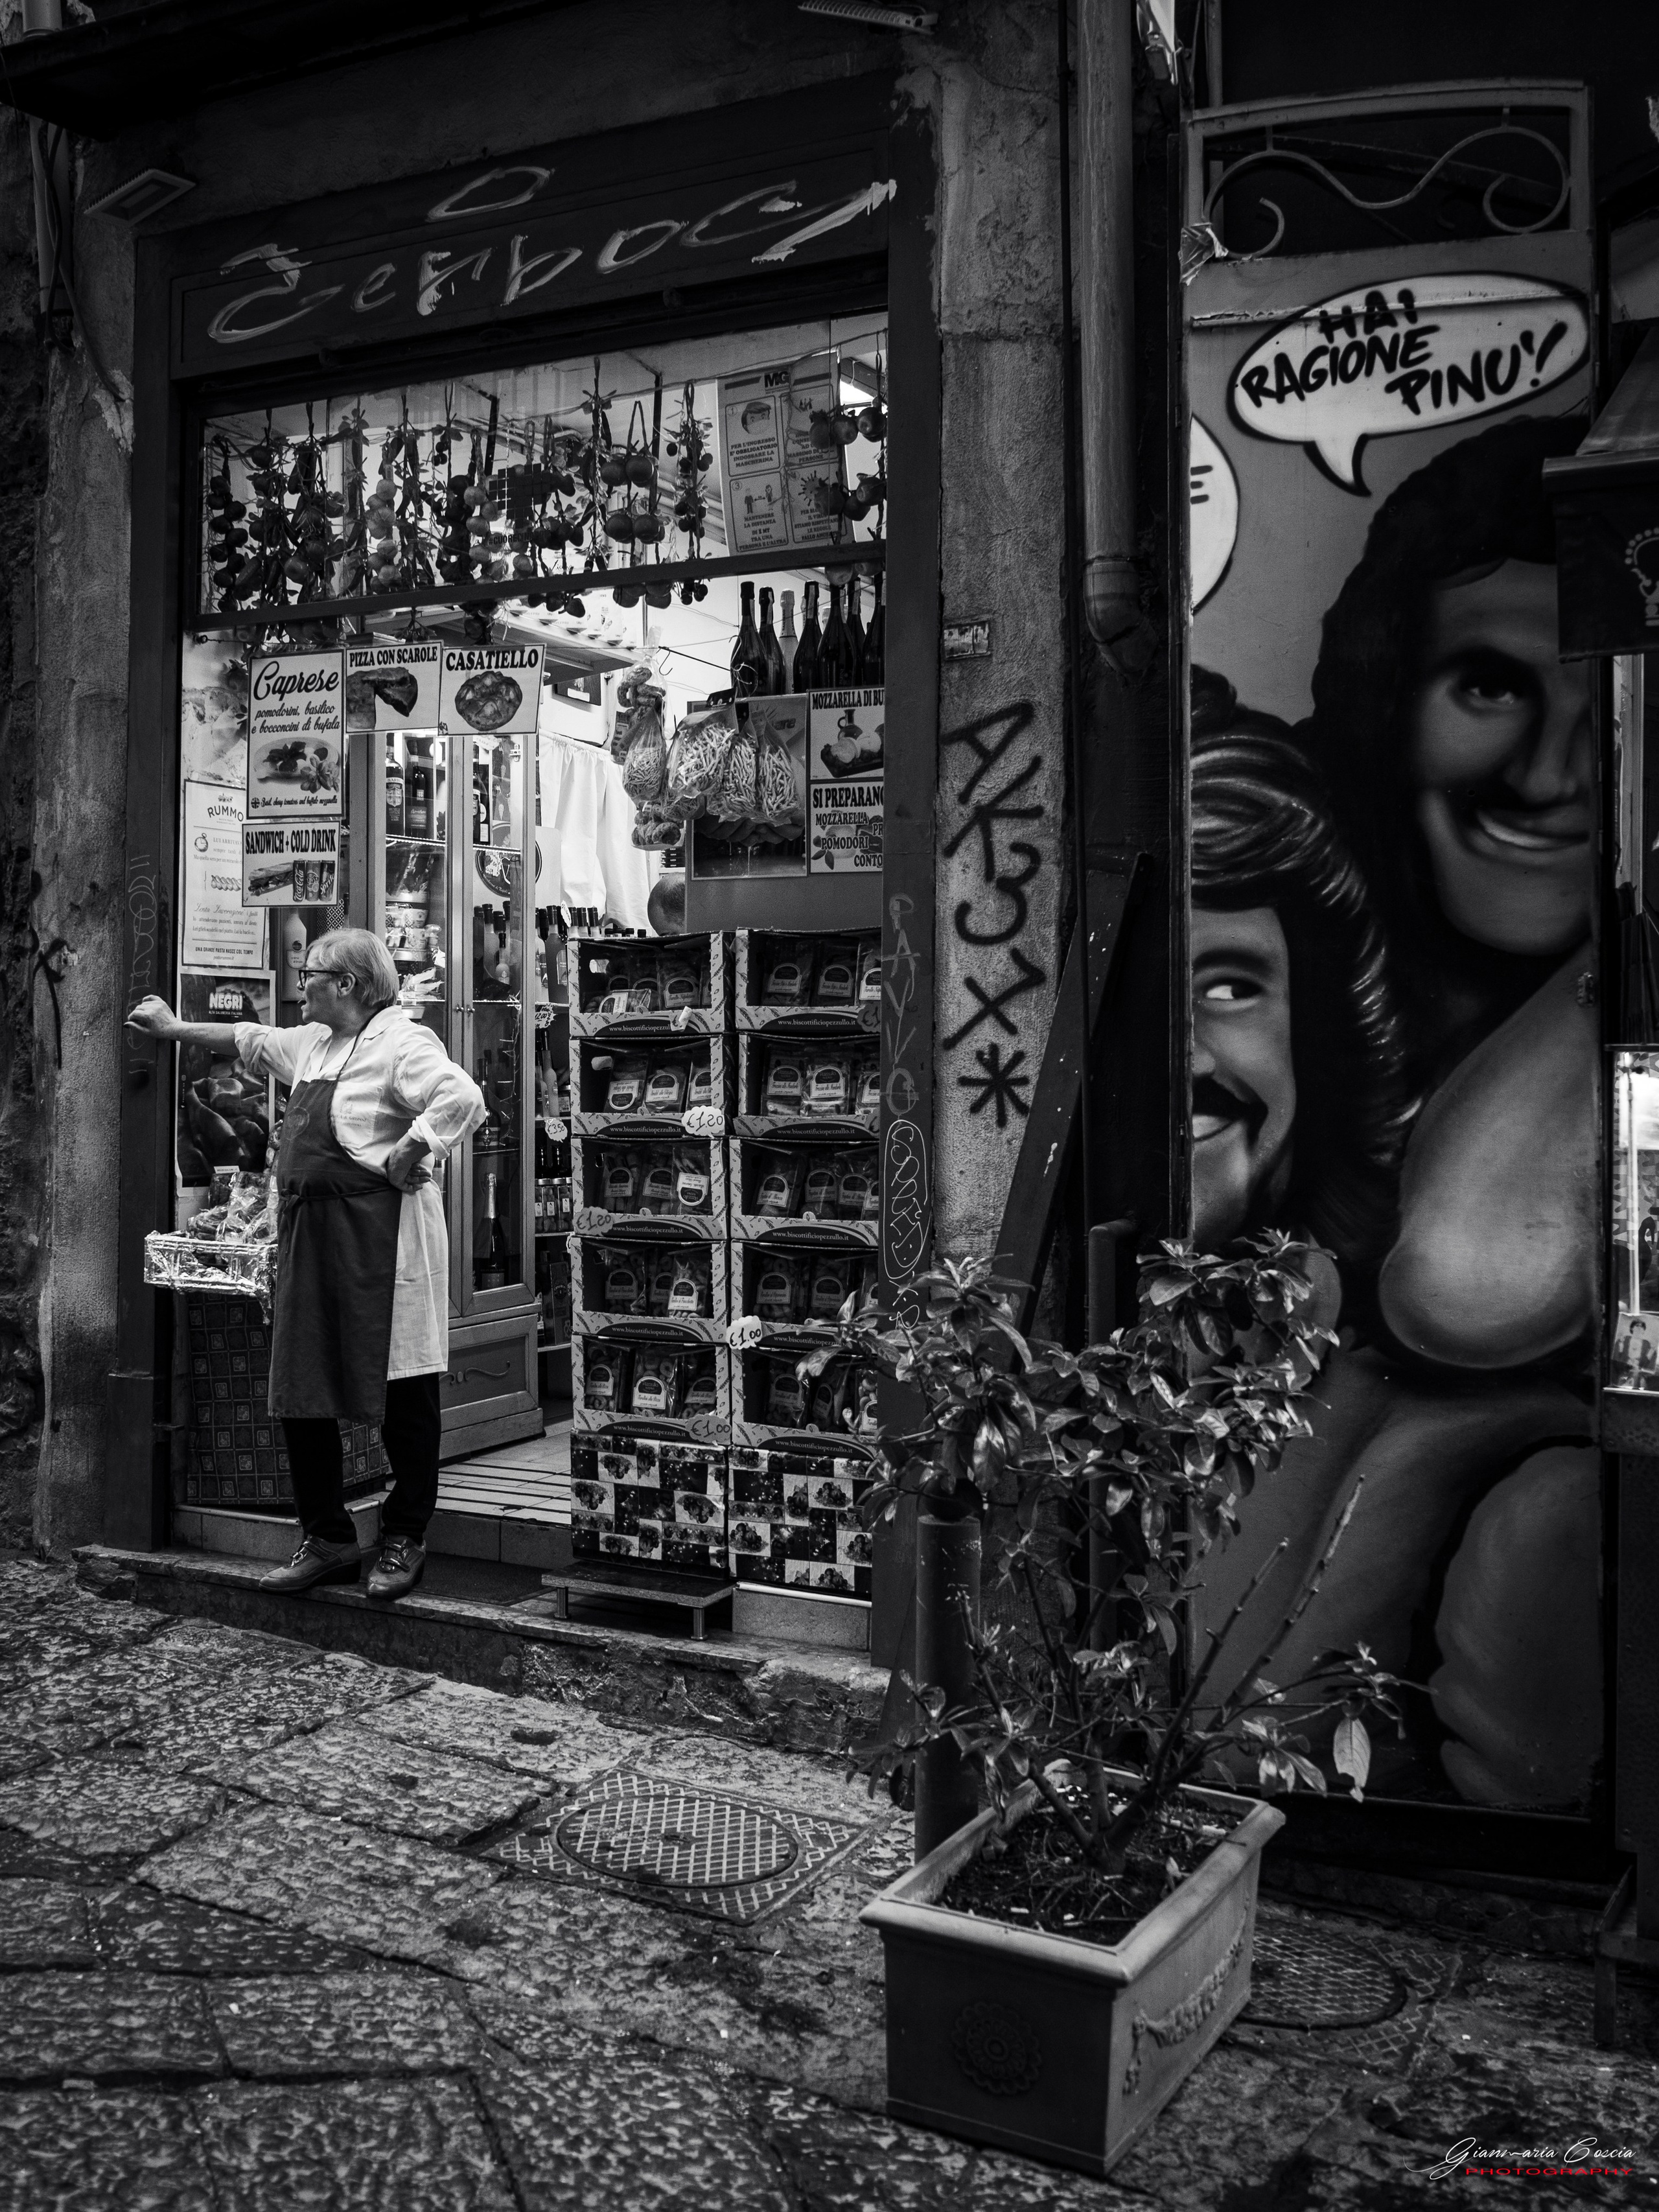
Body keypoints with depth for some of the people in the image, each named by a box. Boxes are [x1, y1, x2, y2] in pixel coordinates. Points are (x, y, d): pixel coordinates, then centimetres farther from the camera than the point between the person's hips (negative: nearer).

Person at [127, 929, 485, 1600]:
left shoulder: (402, 1041, -11)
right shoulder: (314, 1044, 18)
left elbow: (462, 1098, -26)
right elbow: (249, 1040, 36)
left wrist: (408, 1152, -20)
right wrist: (173, 1029, 42)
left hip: (380, 1238, -9)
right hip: (310, 1236, 9)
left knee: (404, 1395, 0)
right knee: (300, 1392, 9)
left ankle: (404, 1542, 12)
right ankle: (328, 1539, 20)